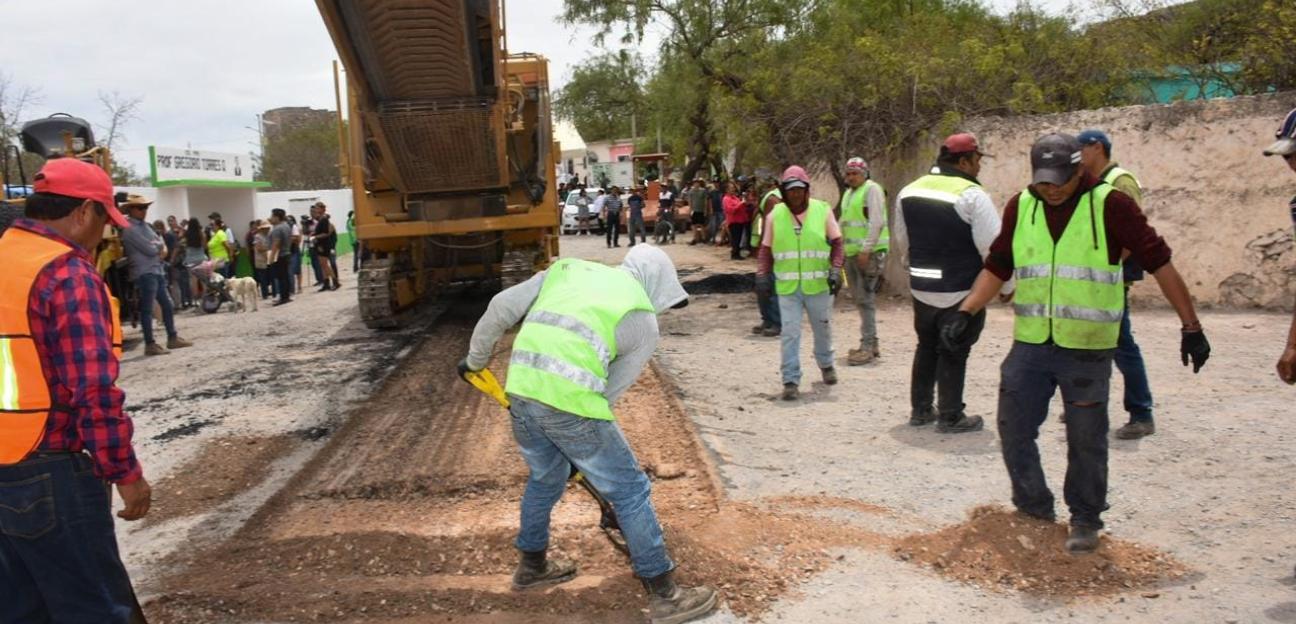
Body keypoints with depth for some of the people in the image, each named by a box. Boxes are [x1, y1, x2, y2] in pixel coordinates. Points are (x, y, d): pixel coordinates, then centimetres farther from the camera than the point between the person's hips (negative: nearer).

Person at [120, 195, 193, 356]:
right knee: (147, 309, -5)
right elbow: (150, 249, -18)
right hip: (145, 273, -9)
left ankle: (172, 338, 22)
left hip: (157, 270, 9)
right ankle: (150, 344, -1)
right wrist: (159, 245, 3)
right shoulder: (130, 229, -12)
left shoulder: (145, 225, 17)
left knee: (167, 305, 13)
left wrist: (162, 248, -6)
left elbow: (160, 241, 16)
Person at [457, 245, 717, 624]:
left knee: (546, 477, 30)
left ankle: (532, 566, 48)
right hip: (571, 402, -5)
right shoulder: (644, 321, 10)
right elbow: (613, 388, 10)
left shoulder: (568, 268, 21)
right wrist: (579, 426, 20)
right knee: (629, 490, 9)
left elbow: (502, 307, 18)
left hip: (521, 391, 6)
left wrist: (476, 358, 30)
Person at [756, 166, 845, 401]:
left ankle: (826, 364, 43)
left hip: (818, 285, 0)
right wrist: (762, 274, -4)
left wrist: (836, 269, -10)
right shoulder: (775, 215, 1)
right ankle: (791, 381, 3)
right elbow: (766, 249, 7)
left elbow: (837, 243, 2)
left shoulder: (823, 211, -2)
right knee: (790, 333, -3)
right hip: (787, 287, 0)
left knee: (823, 328, 16)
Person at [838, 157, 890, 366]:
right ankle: (871, 344, 19)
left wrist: (866, 250, -21)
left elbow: (877, 222, -17)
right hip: (852, 253, 9)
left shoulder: (872, 189, -8)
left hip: (869, 253, -9)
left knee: (866, 299, -10)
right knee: (860, 299, 11)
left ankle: (868, 347, -8)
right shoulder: (848, 193, 19)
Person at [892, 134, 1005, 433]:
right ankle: (950, 417, 11)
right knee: (953, 353, 4)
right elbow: (992, 248, -17)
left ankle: (920, 409, 26)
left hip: (920, 288, 6)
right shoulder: (972, 195, -16)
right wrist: (1007, 287, -6)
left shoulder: (909, 191, 4)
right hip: (961, 292, -6)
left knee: (926, 346, 19)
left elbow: (901, 236, 16)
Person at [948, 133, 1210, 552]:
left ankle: (1085, 520, 24)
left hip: (1088, 350, -4)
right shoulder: (1019, 207, 5)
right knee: (1014, 430, 7)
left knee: (1086, 440, 6)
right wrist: (965, 312, 0)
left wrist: (1191, 327, -6)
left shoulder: (1110, 205, -7)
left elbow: (1159, 263, -5)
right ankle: (1034, 509, 27)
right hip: (1029, 345, 4)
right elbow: (996, 268, 12)